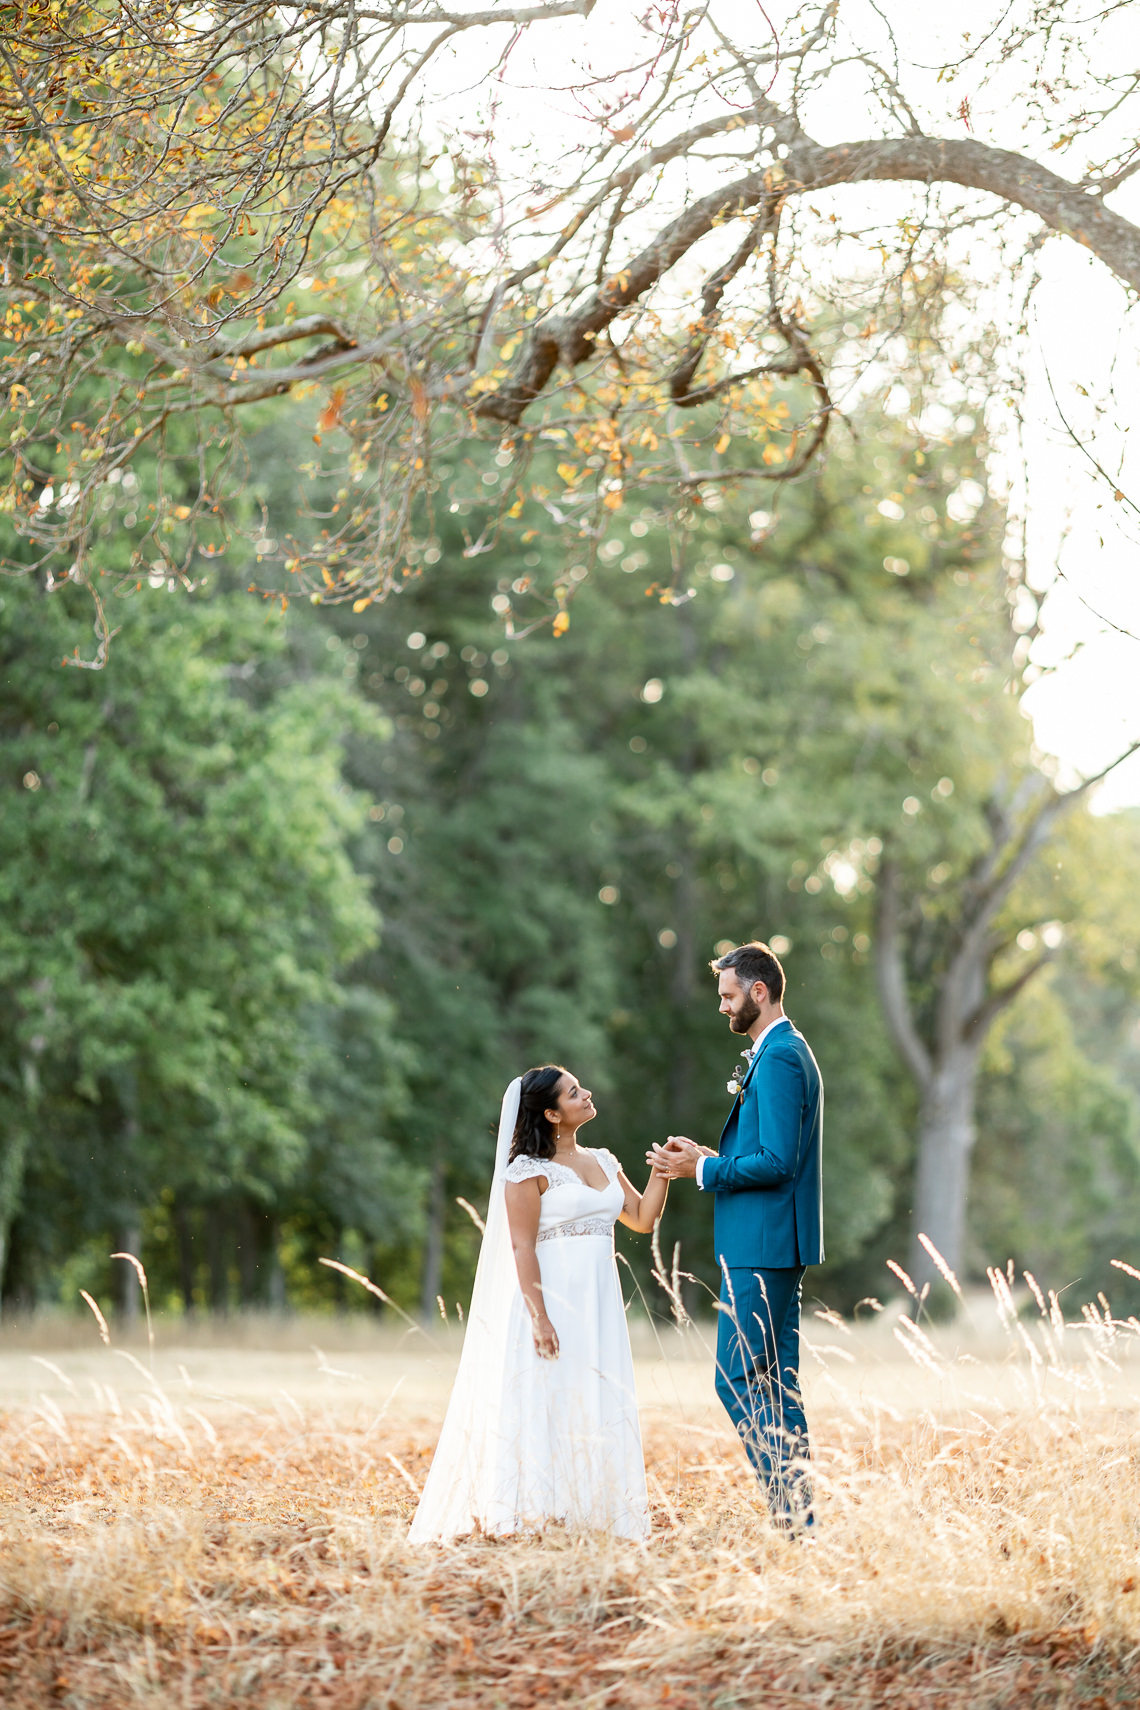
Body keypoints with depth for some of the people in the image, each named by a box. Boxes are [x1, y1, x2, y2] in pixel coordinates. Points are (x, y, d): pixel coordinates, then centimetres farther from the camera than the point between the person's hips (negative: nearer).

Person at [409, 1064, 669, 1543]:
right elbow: (522, 1247, -12)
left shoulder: (603, 1161, 15)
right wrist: (539, 1317, -19)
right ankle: (532, 1518, -6)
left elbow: (643, 1218, 18)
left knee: (597, 1410, 5)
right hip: (552, 1300, -7)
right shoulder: (529, 1170, -7)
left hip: (599, 1306, 7)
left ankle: (591, 1516, 9)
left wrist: (662, 1172, 4)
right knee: (547, 1408, -8)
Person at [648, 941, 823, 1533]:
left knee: (739, 1380, -9)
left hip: (763, 1249, -11)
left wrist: (702, 1169, -13)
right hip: (772, 1246, 11)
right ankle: (798, 1514, 14)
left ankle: (792, 1510, -8)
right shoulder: (785, 1052, 18)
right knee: (774, 1384, 12)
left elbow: (776, 1161, -22)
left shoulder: (778, 1058, -15)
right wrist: (710, 1156, 12)